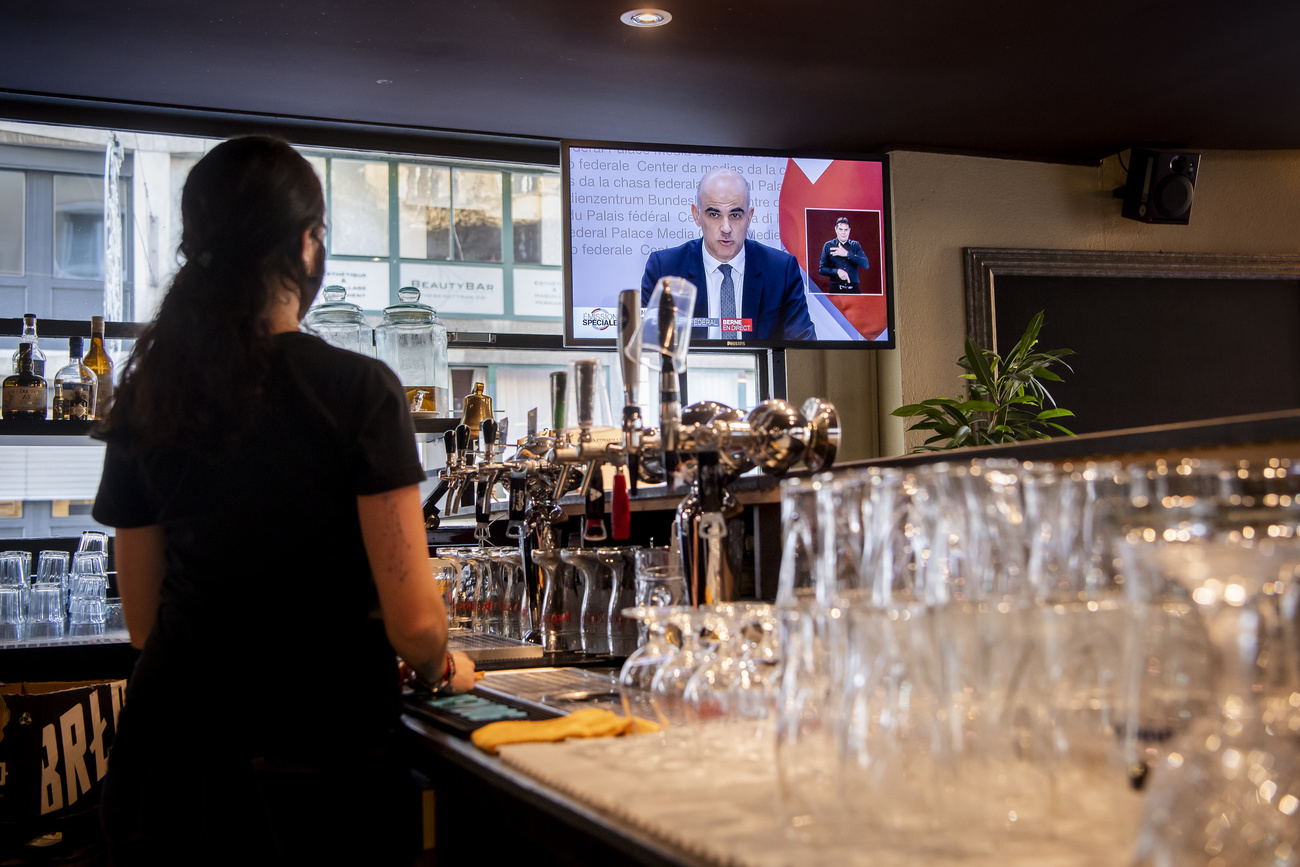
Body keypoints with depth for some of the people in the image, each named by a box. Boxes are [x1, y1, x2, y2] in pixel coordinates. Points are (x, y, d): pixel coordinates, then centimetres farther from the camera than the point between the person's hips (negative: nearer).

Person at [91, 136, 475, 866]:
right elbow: (413, 620, -13)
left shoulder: (144, 396, 3)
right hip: (315, 756, -5)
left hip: (170, 746, 5)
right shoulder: (359, 389, -13)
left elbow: (144, 620, 12)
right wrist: (443, 667, 9)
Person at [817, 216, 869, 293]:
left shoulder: (855, 245, 11)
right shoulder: (828, 246, 8)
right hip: (836, 289, -1)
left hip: (853, 289, 1)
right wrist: (837, 271, -14)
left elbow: (865, 264, -4)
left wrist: (847, 254, -10)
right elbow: (821, 269, 3)